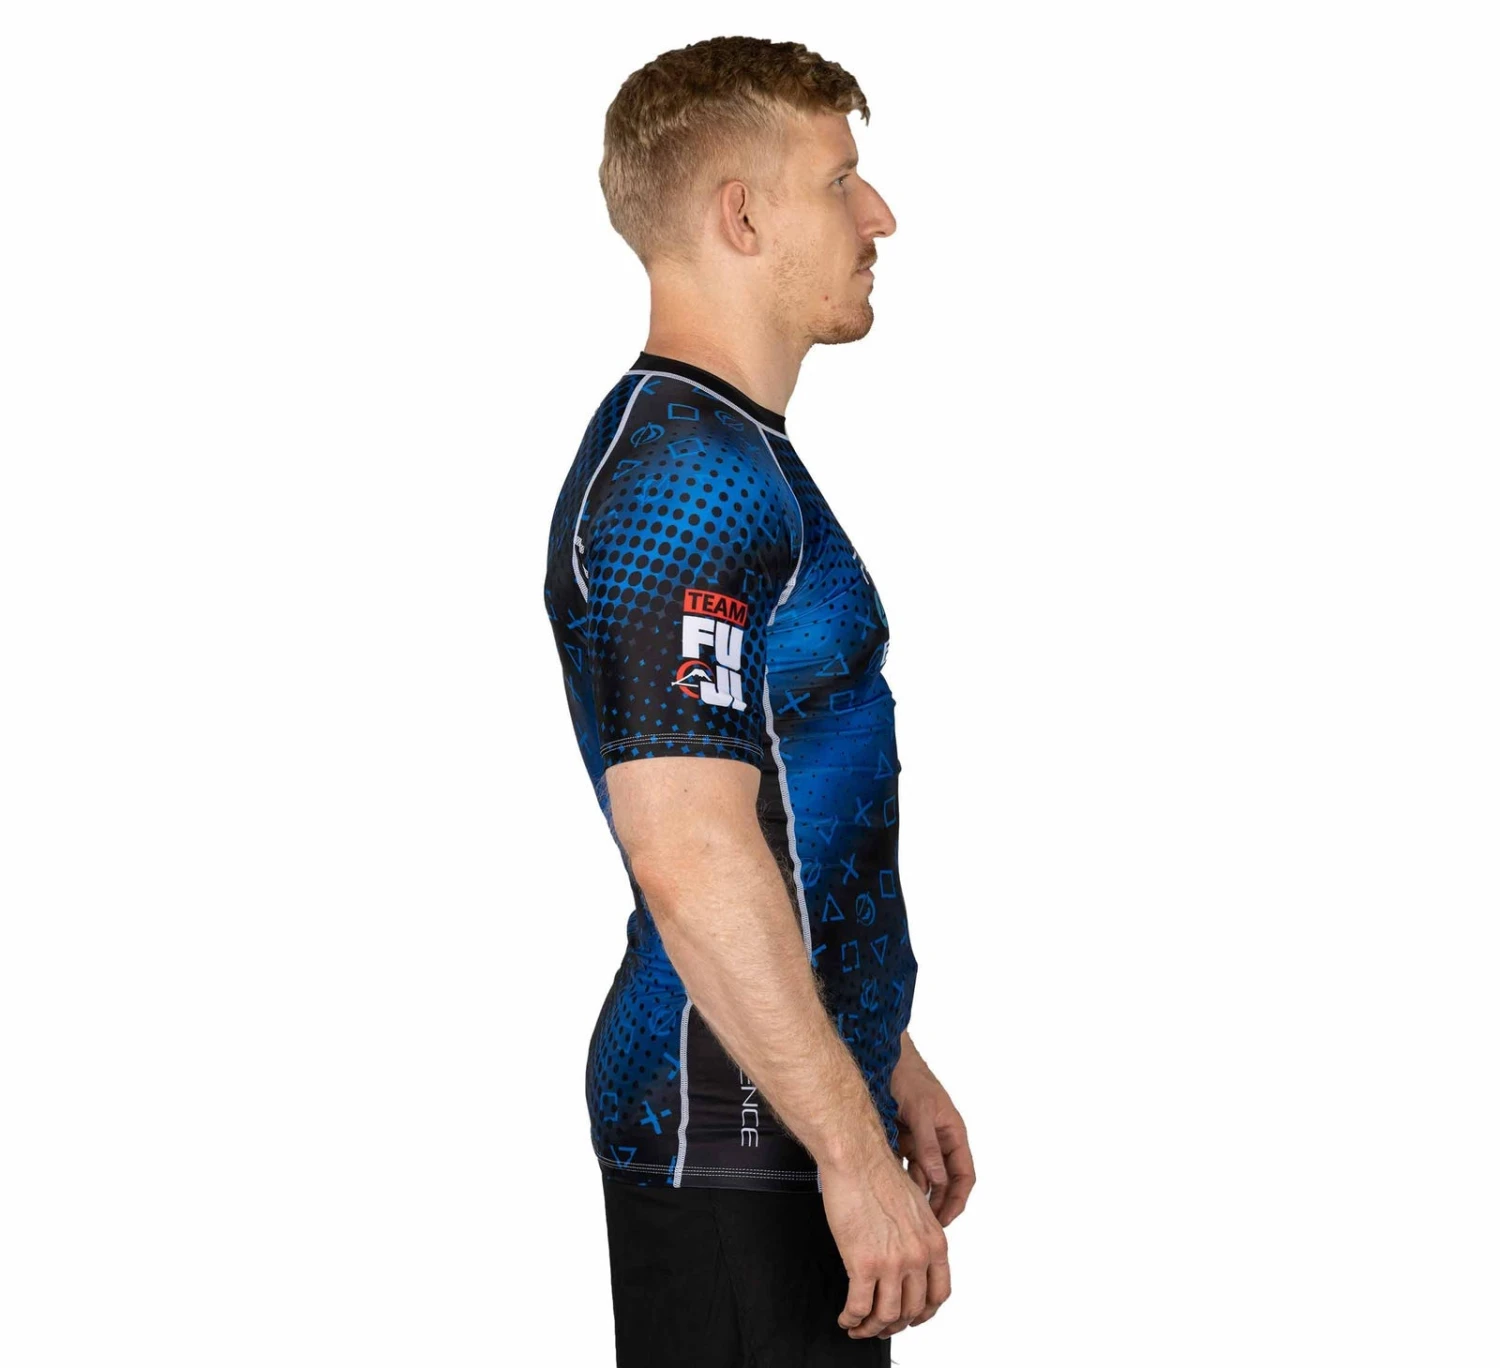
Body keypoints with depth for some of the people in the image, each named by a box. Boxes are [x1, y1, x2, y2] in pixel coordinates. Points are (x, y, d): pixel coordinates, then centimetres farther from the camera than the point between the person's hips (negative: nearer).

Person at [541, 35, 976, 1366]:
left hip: (797, 1090, 10)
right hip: (730, 1130, -10)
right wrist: (852, 1149, -23)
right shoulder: (685, 471, -18)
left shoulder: (736, 455, 16)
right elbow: (692, 857, -25)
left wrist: (888, 1066, 23)